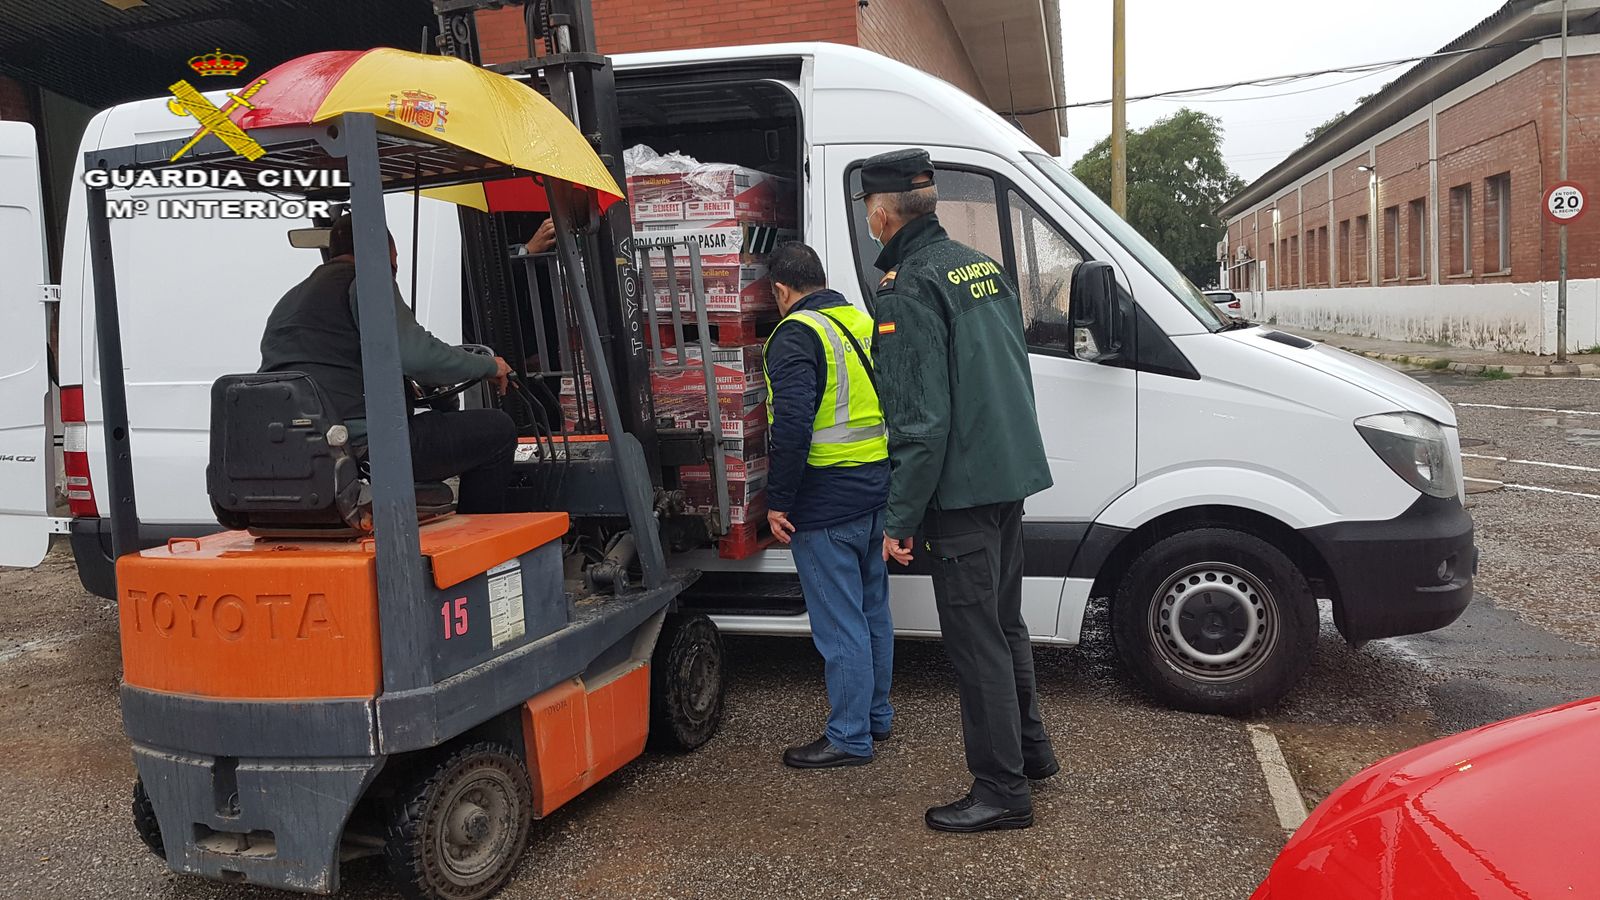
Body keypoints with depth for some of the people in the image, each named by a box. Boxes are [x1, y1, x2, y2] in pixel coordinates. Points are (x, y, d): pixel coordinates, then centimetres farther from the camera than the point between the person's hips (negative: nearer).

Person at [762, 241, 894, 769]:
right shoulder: (864, 325, 13)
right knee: (871, 611, 19)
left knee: (838, 623, -1)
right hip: (876, 492, 9)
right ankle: (876, 716, 33)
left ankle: (849, 737, 8)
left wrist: (778, 502, -18)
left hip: (826, 503, -9)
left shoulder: (797, 335, -13)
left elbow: (792, 425, -24)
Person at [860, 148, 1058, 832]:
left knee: (975, 637, 0)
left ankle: (1002, 790, 9)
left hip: (960, 490, -9)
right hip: (1010, 476, 9)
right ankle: (1029, 749, 35)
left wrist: (901, 519, -17)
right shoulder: (983, 267, 12)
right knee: (1003, 621, 21)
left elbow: (921, 420, -20)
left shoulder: (907, 289, -16)